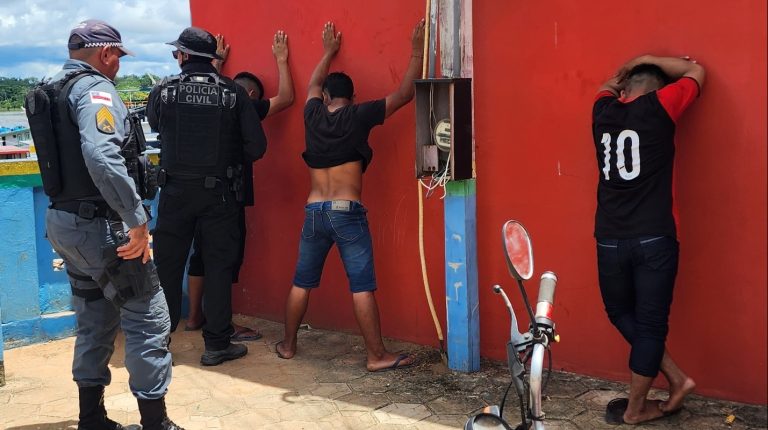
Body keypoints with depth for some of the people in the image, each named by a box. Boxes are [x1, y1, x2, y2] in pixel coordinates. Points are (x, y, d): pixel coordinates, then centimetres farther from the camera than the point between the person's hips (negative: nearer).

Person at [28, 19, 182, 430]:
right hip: (100, 225, -10)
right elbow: (102, 156, -32)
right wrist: (137, 219, -29)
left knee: (96, 319, 19)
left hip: (64, 220, 10)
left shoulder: (54, 92, 14)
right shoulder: (95, 89, -15)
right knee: (147, 316, -1)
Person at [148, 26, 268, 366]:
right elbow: (256, 146, -6)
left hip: (176, 191, 1)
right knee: (218, 266, 8)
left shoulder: (164, 90, -3)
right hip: (220, 192, 0)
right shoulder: (233, 92, -5)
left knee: (167, 265, 11)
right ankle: (216, 344, 11)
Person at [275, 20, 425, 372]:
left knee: (302, 283, 14)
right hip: (348, 213, -4)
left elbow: (314, 84, 30)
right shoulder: (358, 116, -3)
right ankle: (377, 356, 0)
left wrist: (329, 53, 43)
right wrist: (416, 54, 9)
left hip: (313, 212, 4)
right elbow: (403, 95, 1)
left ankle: (288, 345, 25)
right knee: (362, 287, -3)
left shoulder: (313, 116, 8)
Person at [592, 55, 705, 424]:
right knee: (650, 324, 8)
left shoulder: (603, 111, 9)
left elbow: (609, 86, 35)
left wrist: (632, 68, 29)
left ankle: (676, 378, 23)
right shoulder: (658, 107, -2)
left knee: (621, 313, 22)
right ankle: (636, 408, 18)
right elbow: (696, 71, 16)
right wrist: (649, 61, 20)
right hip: (654, 239, -3)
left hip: (610, 240, 3)